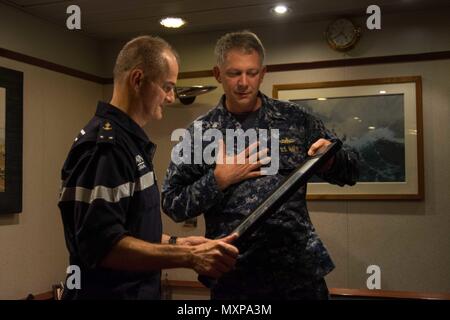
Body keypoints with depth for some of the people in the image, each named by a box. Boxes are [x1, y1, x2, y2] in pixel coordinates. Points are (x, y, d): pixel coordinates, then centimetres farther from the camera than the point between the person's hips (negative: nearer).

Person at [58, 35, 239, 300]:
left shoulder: (130, 140, 11)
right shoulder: (105, 144, -21)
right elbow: (102, 245, -28)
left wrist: (174, 243, 8)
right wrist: (189, 258, -27)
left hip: (138, 290, 10)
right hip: (110, 292, -10)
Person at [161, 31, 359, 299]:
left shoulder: (295, 118, 2)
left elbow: (350, 173, 7)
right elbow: (172, 205, -1)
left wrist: (331, 160, -14)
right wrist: (218, 180, -13)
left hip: (300, 269, 1)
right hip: (235, 277, -1)